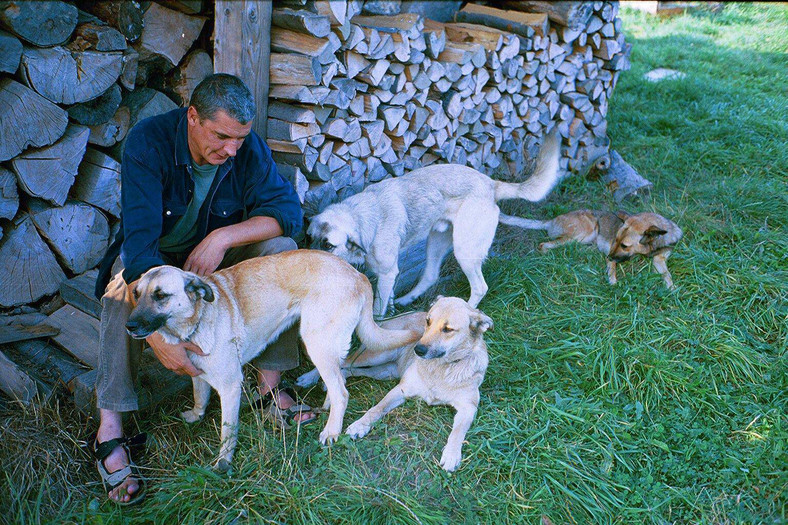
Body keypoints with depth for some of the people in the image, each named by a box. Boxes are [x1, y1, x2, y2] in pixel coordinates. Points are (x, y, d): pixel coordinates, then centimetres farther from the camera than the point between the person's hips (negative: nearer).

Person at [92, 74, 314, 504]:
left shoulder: (248, 147, -18)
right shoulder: (149, 141, -29)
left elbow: (288, 210, -21)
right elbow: (139, 239, -38)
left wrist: (224, 236, -38)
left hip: (218, 256, 3)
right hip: (155, 256, -3)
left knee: (281, 247, -23)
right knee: (125, 279, -35)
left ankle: (270, 386, -19)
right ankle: (109, 429, -31)